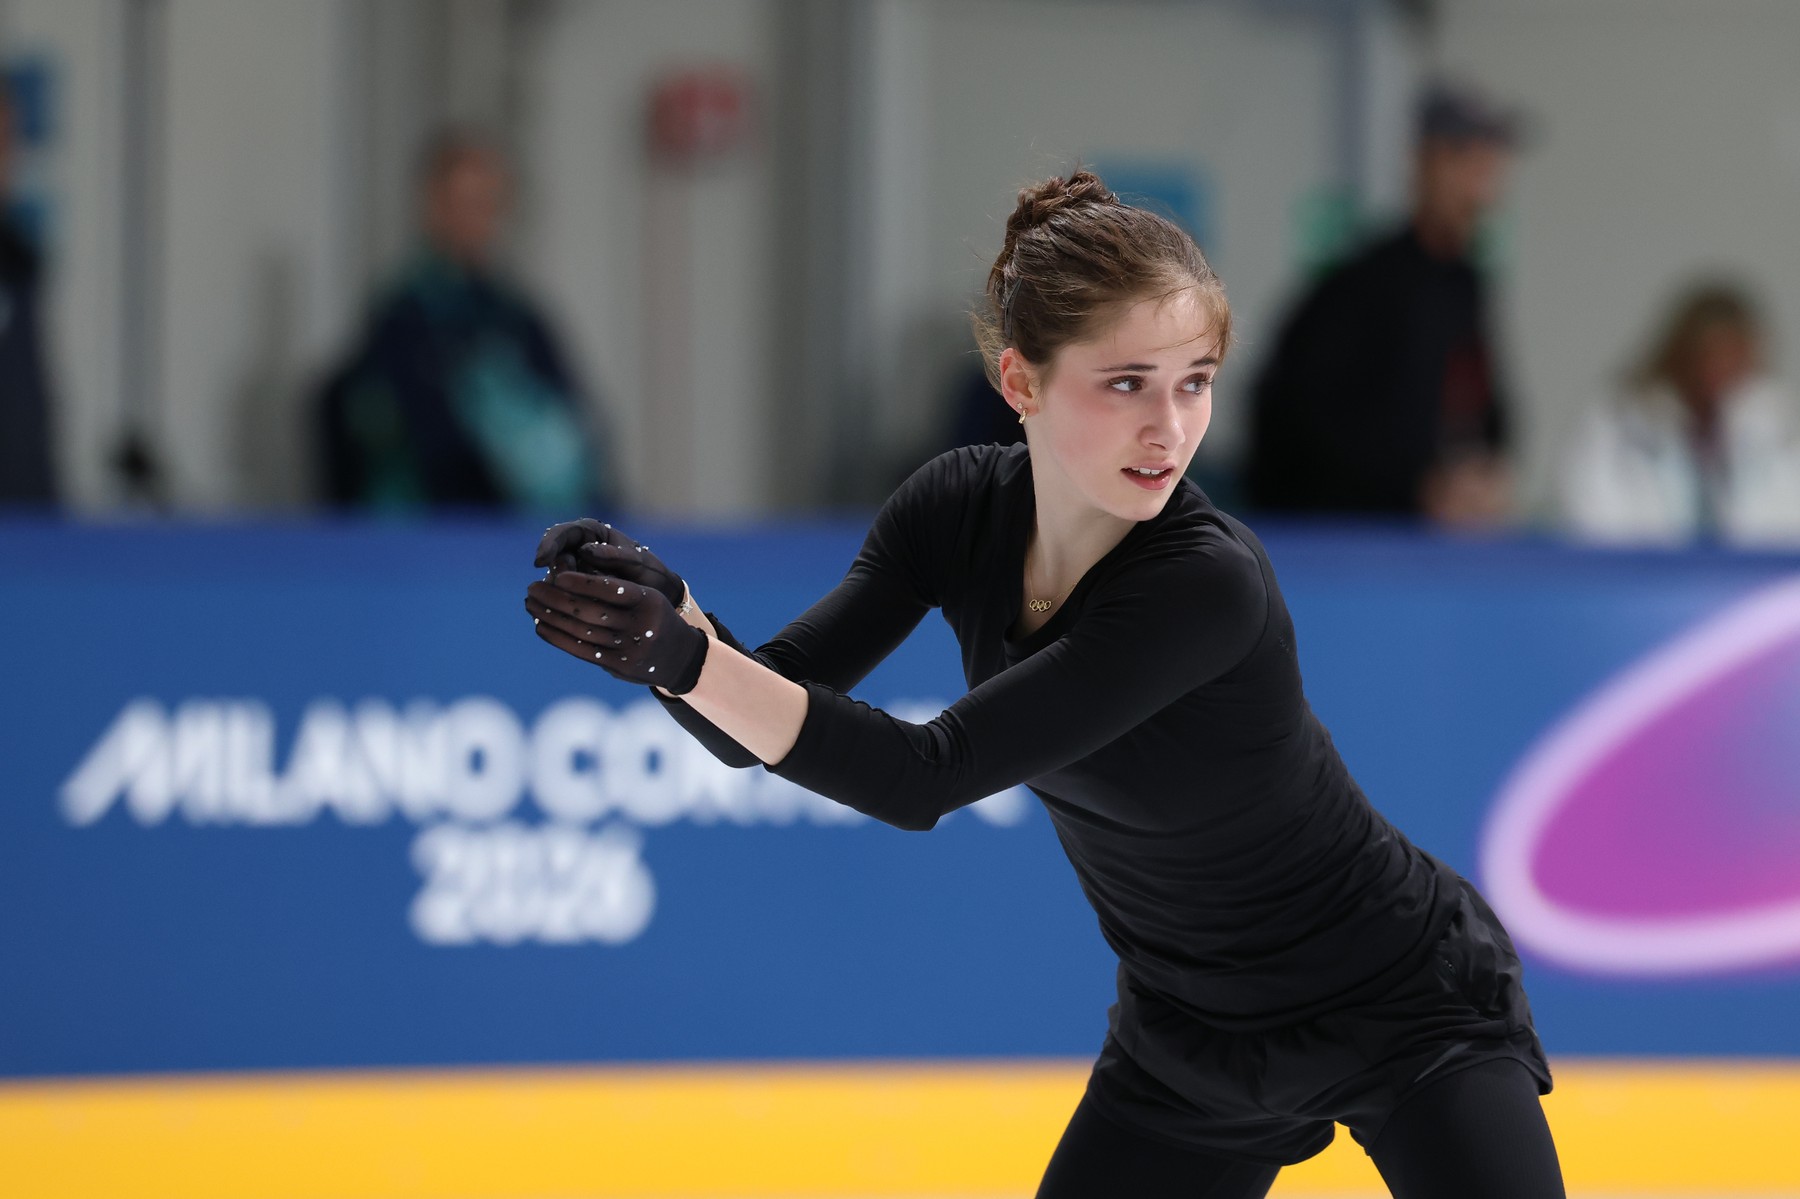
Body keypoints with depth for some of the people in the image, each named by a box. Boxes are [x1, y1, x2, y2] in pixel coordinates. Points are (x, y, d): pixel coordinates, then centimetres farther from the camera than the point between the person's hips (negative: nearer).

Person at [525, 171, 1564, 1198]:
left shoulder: (1208, 582, -32)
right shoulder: (962, 507, -12)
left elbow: (925, 778, -36)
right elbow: (757, 722, -14)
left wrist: (685, 659, -45)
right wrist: (666, 613, -34)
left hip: (1406, 1012, -5)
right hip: (1187, 1038, 5)